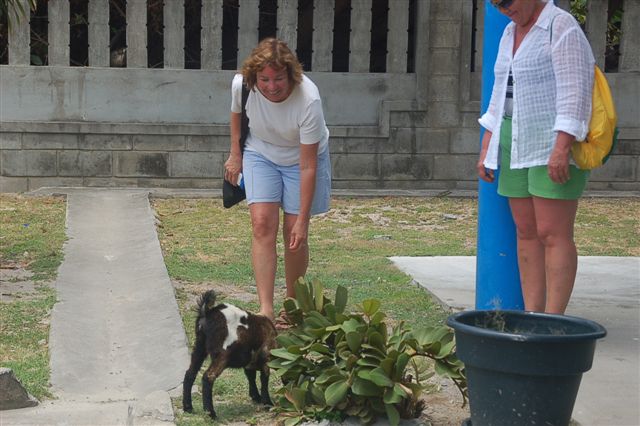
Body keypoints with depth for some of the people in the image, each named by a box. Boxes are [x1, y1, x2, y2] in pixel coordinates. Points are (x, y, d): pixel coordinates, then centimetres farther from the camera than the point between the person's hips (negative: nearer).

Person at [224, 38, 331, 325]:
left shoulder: (308, 100, -35)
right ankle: (266, 309, -20)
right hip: (260, 153, 2)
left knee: (294, 233, -6)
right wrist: (235, 154, 8)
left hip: (301, 158, -2)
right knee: (262, 224, -14)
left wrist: (302, 220, -31)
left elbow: (308, 166, -32)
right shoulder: (242, 84, -25)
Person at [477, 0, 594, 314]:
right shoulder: (511, 33, 15)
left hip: (557, 145, -8)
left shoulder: (561, 27, -11)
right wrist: (486, 149, 14)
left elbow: (575, 90, -19)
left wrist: (562, 148, -27)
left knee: (553, 234, -9)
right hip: (517, 143, 9)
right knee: (526, 232, 6)